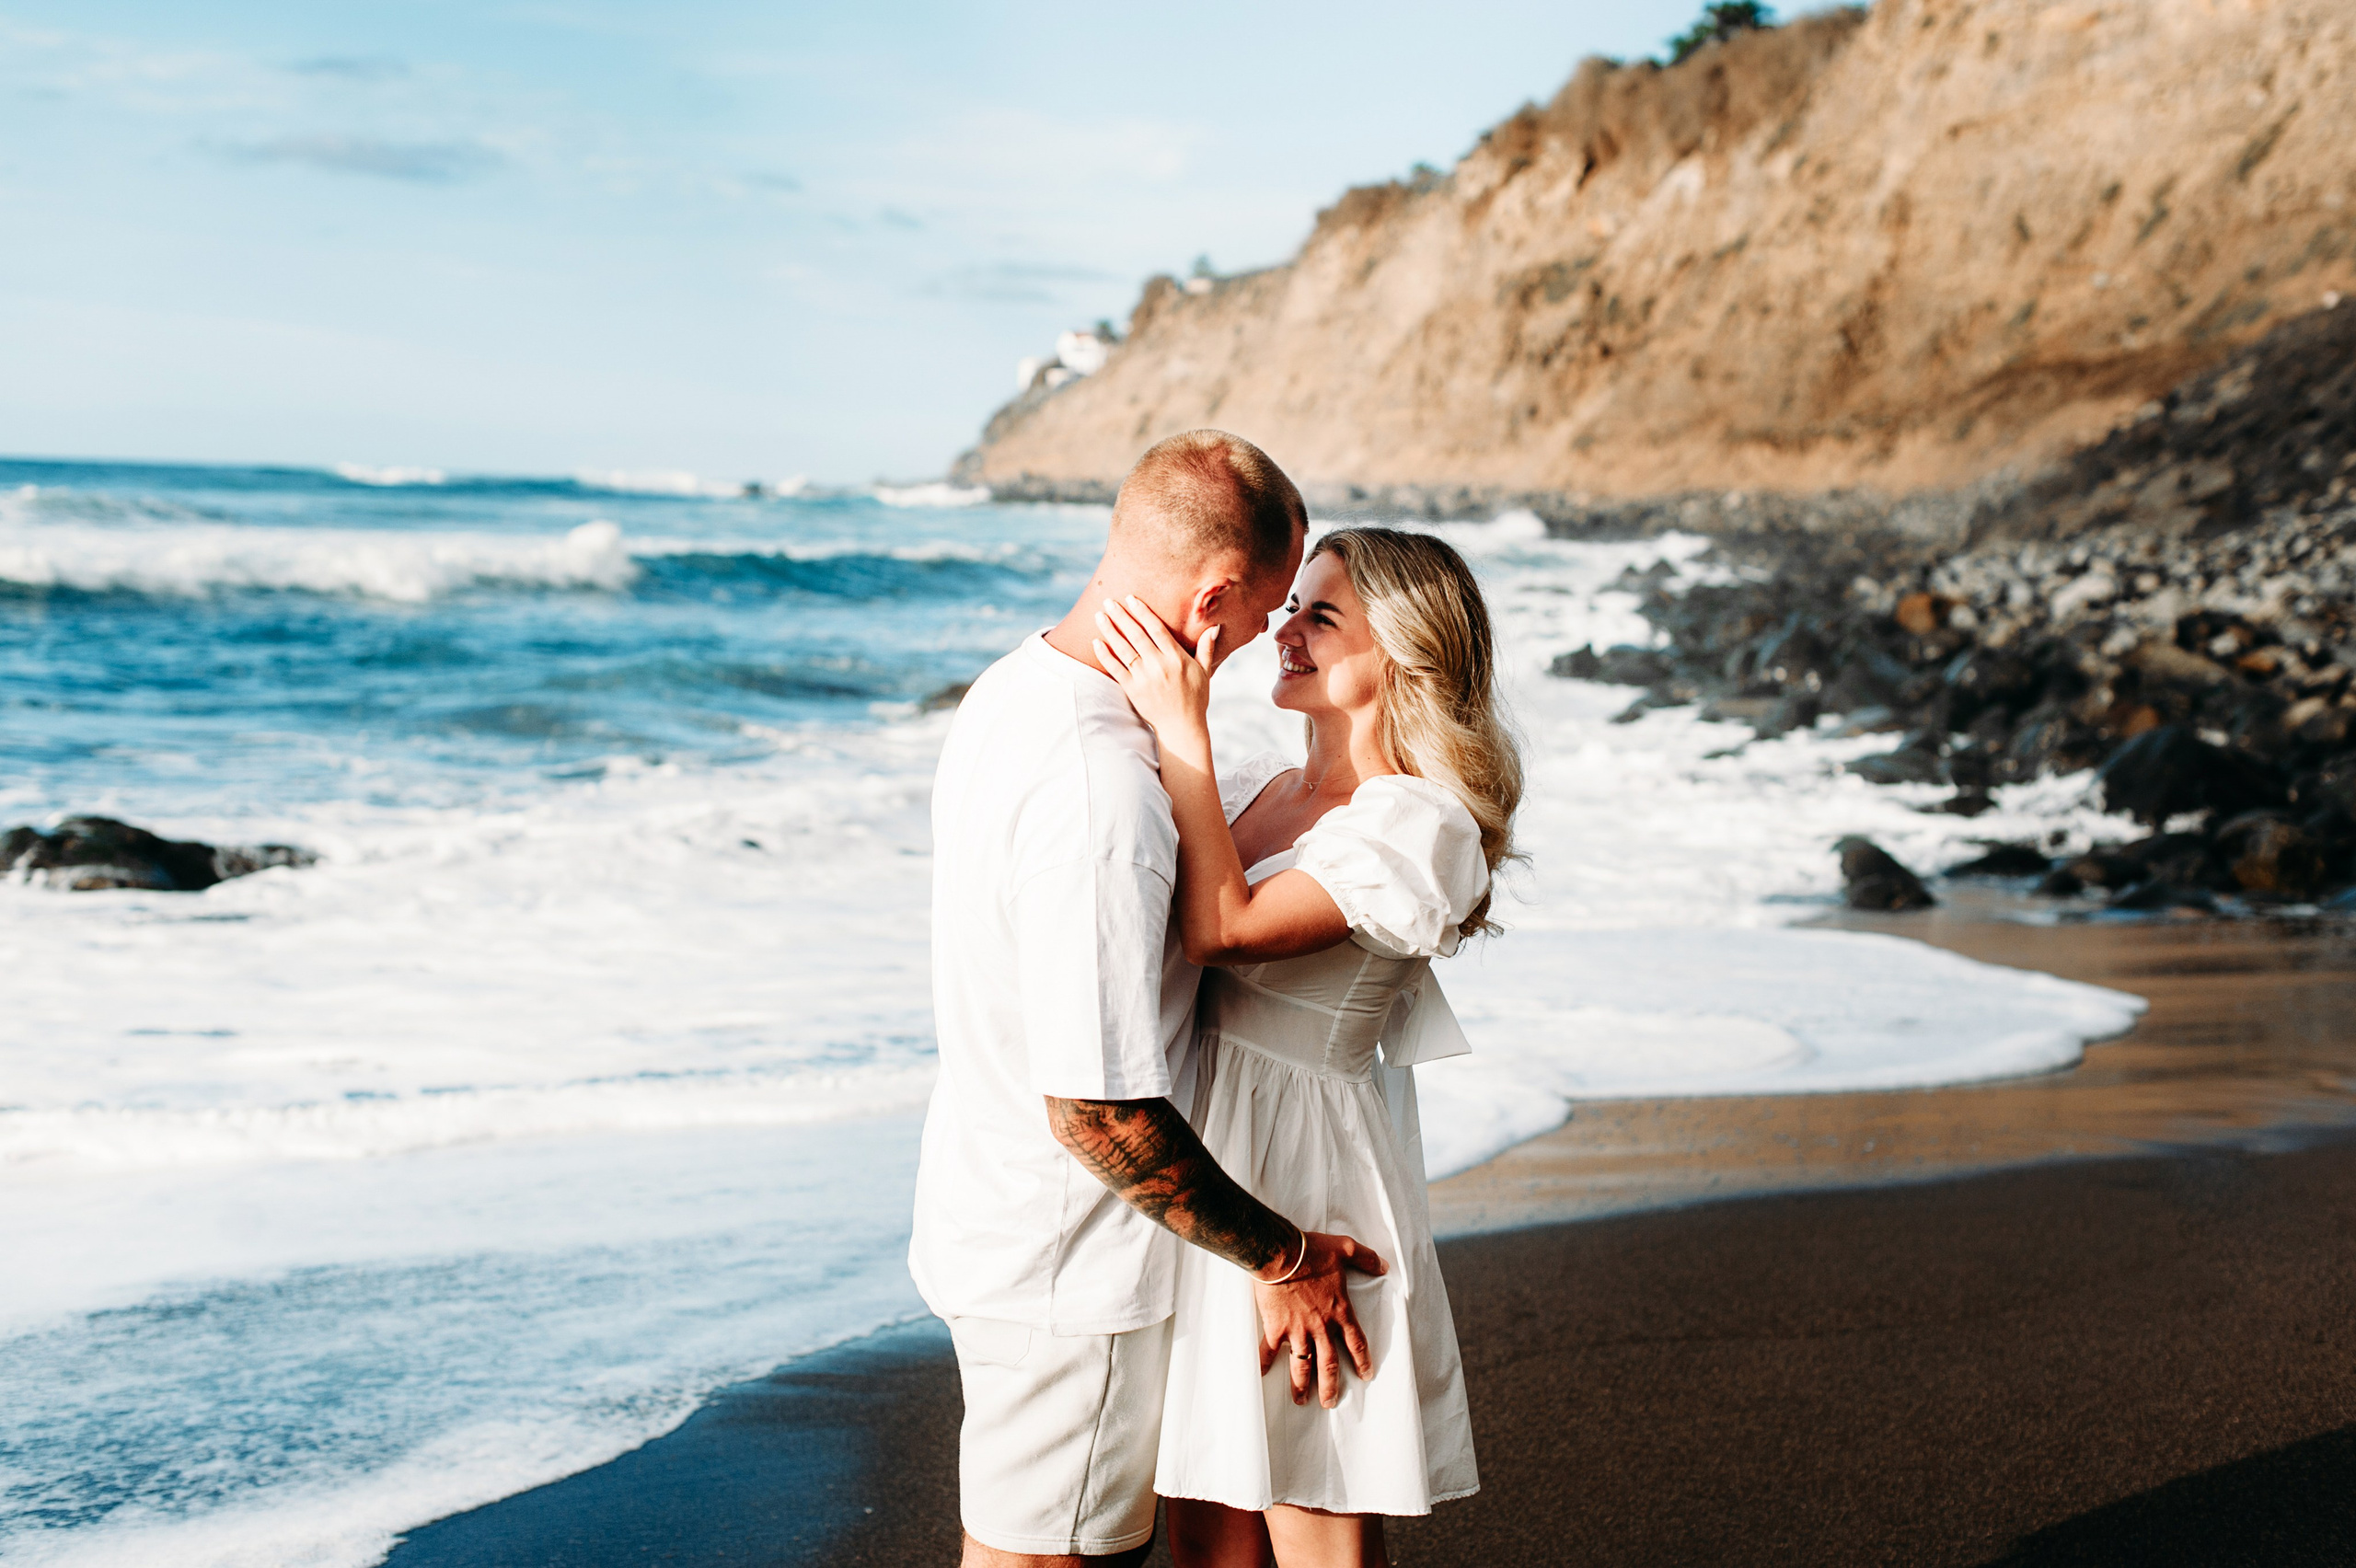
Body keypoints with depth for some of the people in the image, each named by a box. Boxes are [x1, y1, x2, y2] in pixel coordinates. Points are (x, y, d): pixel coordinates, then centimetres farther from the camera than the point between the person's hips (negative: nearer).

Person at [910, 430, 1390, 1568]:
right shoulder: (1100, 791, -31)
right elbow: (1098, 1110, -29)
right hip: (1068, 1272, -9)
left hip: (986, 1213, 9)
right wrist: (1283, 1258, -19)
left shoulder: (1011, 693, 1)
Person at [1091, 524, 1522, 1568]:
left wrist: (1183, 732, -21)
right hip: (1196, 1160, 8)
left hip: (1304, 1179, -7)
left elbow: (1221, 929, -23)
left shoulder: (1419, 826, -14)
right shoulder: (1259, 788, 11)